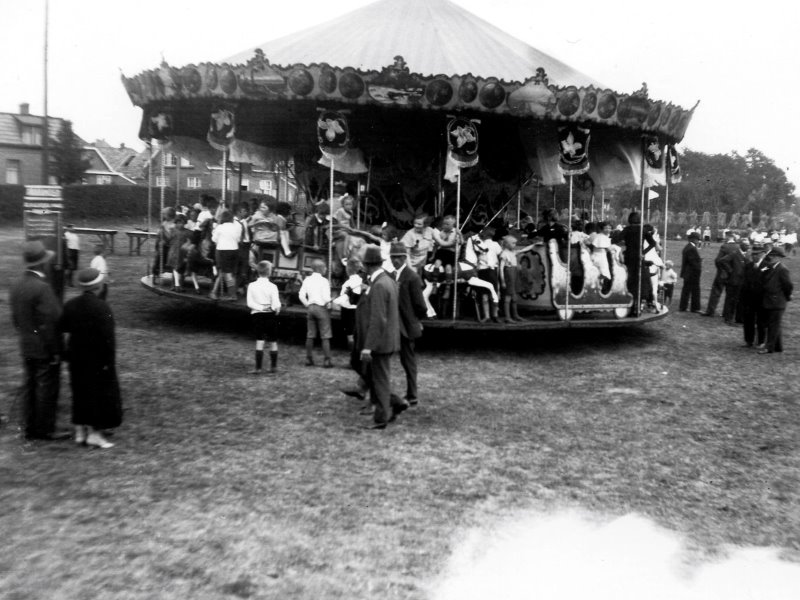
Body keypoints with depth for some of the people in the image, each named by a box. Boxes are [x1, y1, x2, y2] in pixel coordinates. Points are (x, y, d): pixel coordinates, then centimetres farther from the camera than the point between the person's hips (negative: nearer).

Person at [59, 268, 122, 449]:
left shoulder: (70, 305, 0)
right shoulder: (102, 307, -19)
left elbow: (62, 330, 2)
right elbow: (107, 337, -21)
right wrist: (109, 361, -16)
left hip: (77, 358, 6)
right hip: (98, 359, -6)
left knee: (80, 393, 16)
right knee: (101, 393, 5)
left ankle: (80, 432, 21)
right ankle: (94, 434, 7)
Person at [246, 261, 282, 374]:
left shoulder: (251, 286, -4)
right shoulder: (272, 287, -12)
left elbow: (250, 303, -8)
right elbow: (276, 305, -16)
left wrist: (260, 307, -8)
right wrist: (276, 309, 4)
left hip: (256, 315, 2)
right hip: (270, 315, -1)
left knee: (260, 341, 3)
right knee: (273, 342, 12)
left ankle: (258, 368, -4)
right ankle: (273, 367, 19)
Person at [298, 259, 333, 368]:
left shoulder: (307, 280, 5)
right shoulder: (323, 281, -11)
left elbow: (301, 295, 2)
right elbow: (326, 297, -18)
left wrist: (307, 305, 14)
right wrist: (328, 305, 0)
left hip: (310, 307, 5)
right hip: (322, 308, -5)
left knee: (310, 335, 11)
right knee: (325, 336, -1)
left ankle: (309, 359, 14)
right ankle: (327, 360, -3)